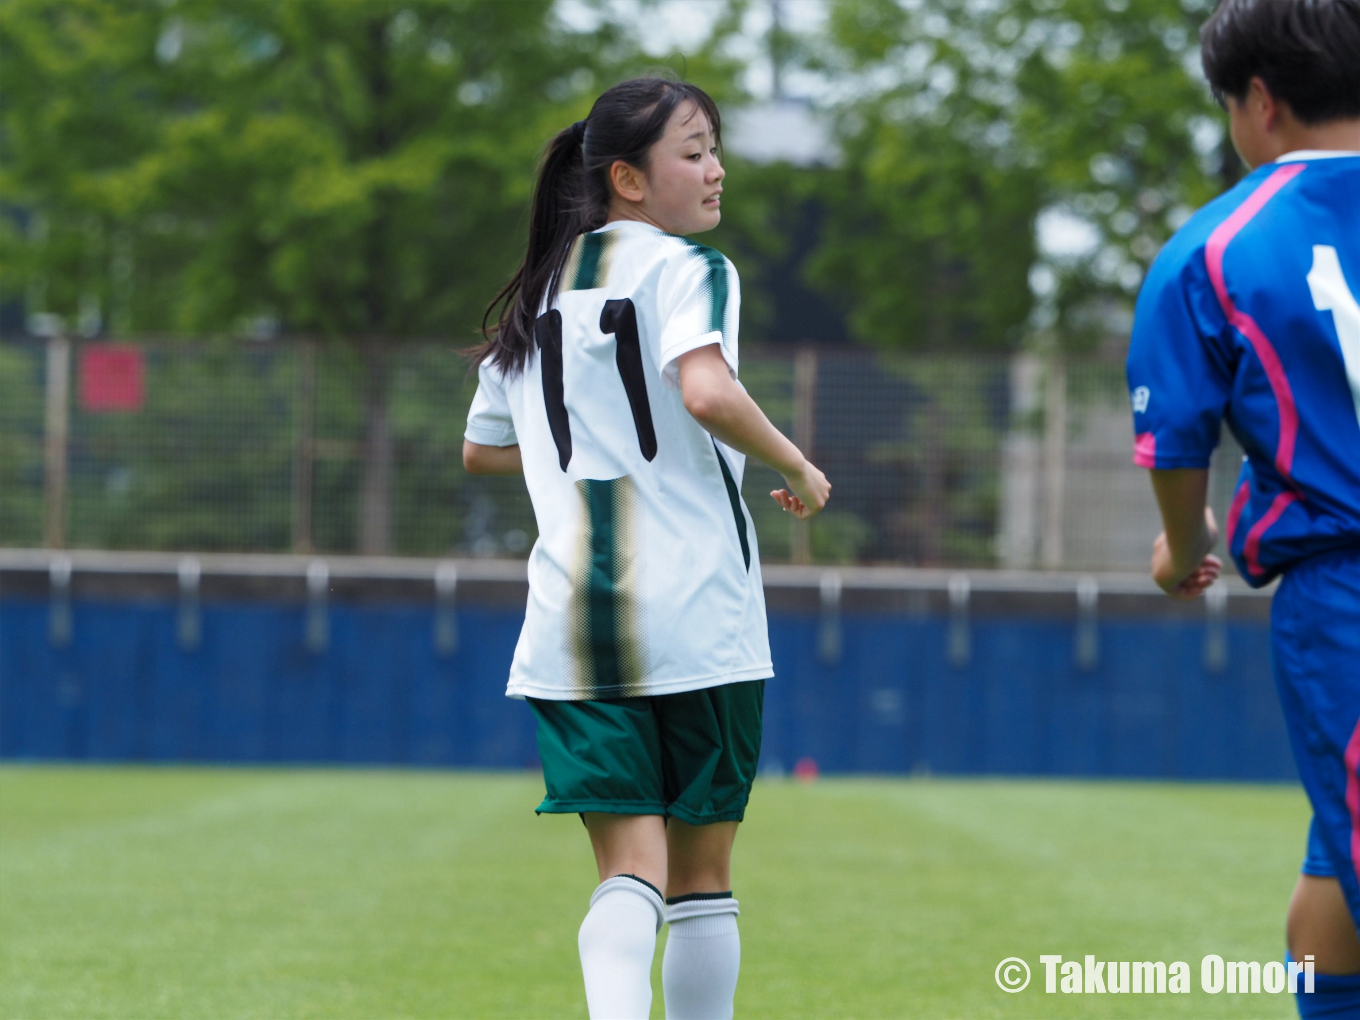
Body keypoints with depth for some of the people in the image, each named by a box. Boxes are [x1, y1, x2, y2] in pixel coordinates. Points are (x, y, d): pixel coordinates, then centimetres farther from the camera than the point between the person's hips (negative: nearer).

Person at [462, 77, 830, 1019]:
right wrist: (797, 467, -7)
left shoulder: (536, 294, 17)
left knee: (630, 865, -3)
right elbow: (707, 392, -22)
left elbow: (481, 448, 27)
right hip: (695, 614, -4)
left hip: (572, 617, 4)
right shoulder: (686, 269, -3)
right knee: (704, 868, 10)